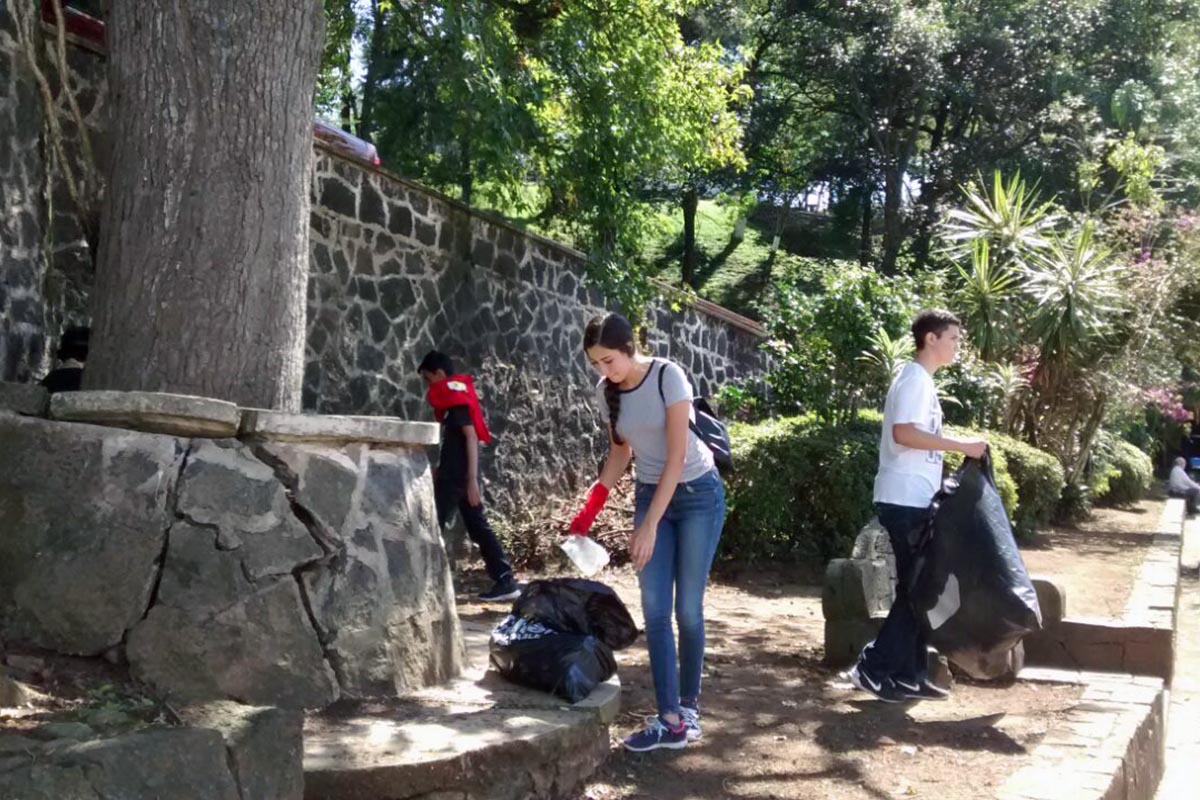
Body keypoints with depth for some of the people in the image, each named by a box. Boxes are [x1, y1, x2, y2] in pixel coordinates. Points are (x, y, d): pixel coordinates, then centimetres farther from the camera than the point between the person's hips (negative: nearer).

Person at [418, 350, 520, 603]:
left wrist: (472, 479, -23)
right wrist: (440, 469, 23)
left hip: (457, 477, -9)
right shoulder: (454, 397, 17)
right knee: (479, 527, 7)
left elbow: (472, 438, -18)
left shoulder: (456, 399, -12)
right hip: (455, 476, 9)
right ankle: (505, 581, 6)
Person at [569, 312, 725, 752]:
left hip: (697, 493, -5)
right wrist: (588, 512, -2)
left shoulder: (668, 376, -21)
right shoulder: (606, 392, -4)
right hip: (650, 494, 5)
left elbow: (676, 457, -23)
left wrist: (649, 525, -25)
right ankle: (670, 718, -2)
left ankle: (688, 707, 15)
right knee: (656, 611, -3)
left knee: (688, 608, -1)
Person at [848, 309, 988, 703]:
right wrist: (961, 446, -20)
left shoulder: (921, 380, 19)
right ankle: (873, 668, -1)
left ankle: (909, 675, 17)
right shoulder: (915, 379, -12)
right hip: (905, 501, -10)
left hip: (914, 500, 10)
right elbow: (903, 433, -24)